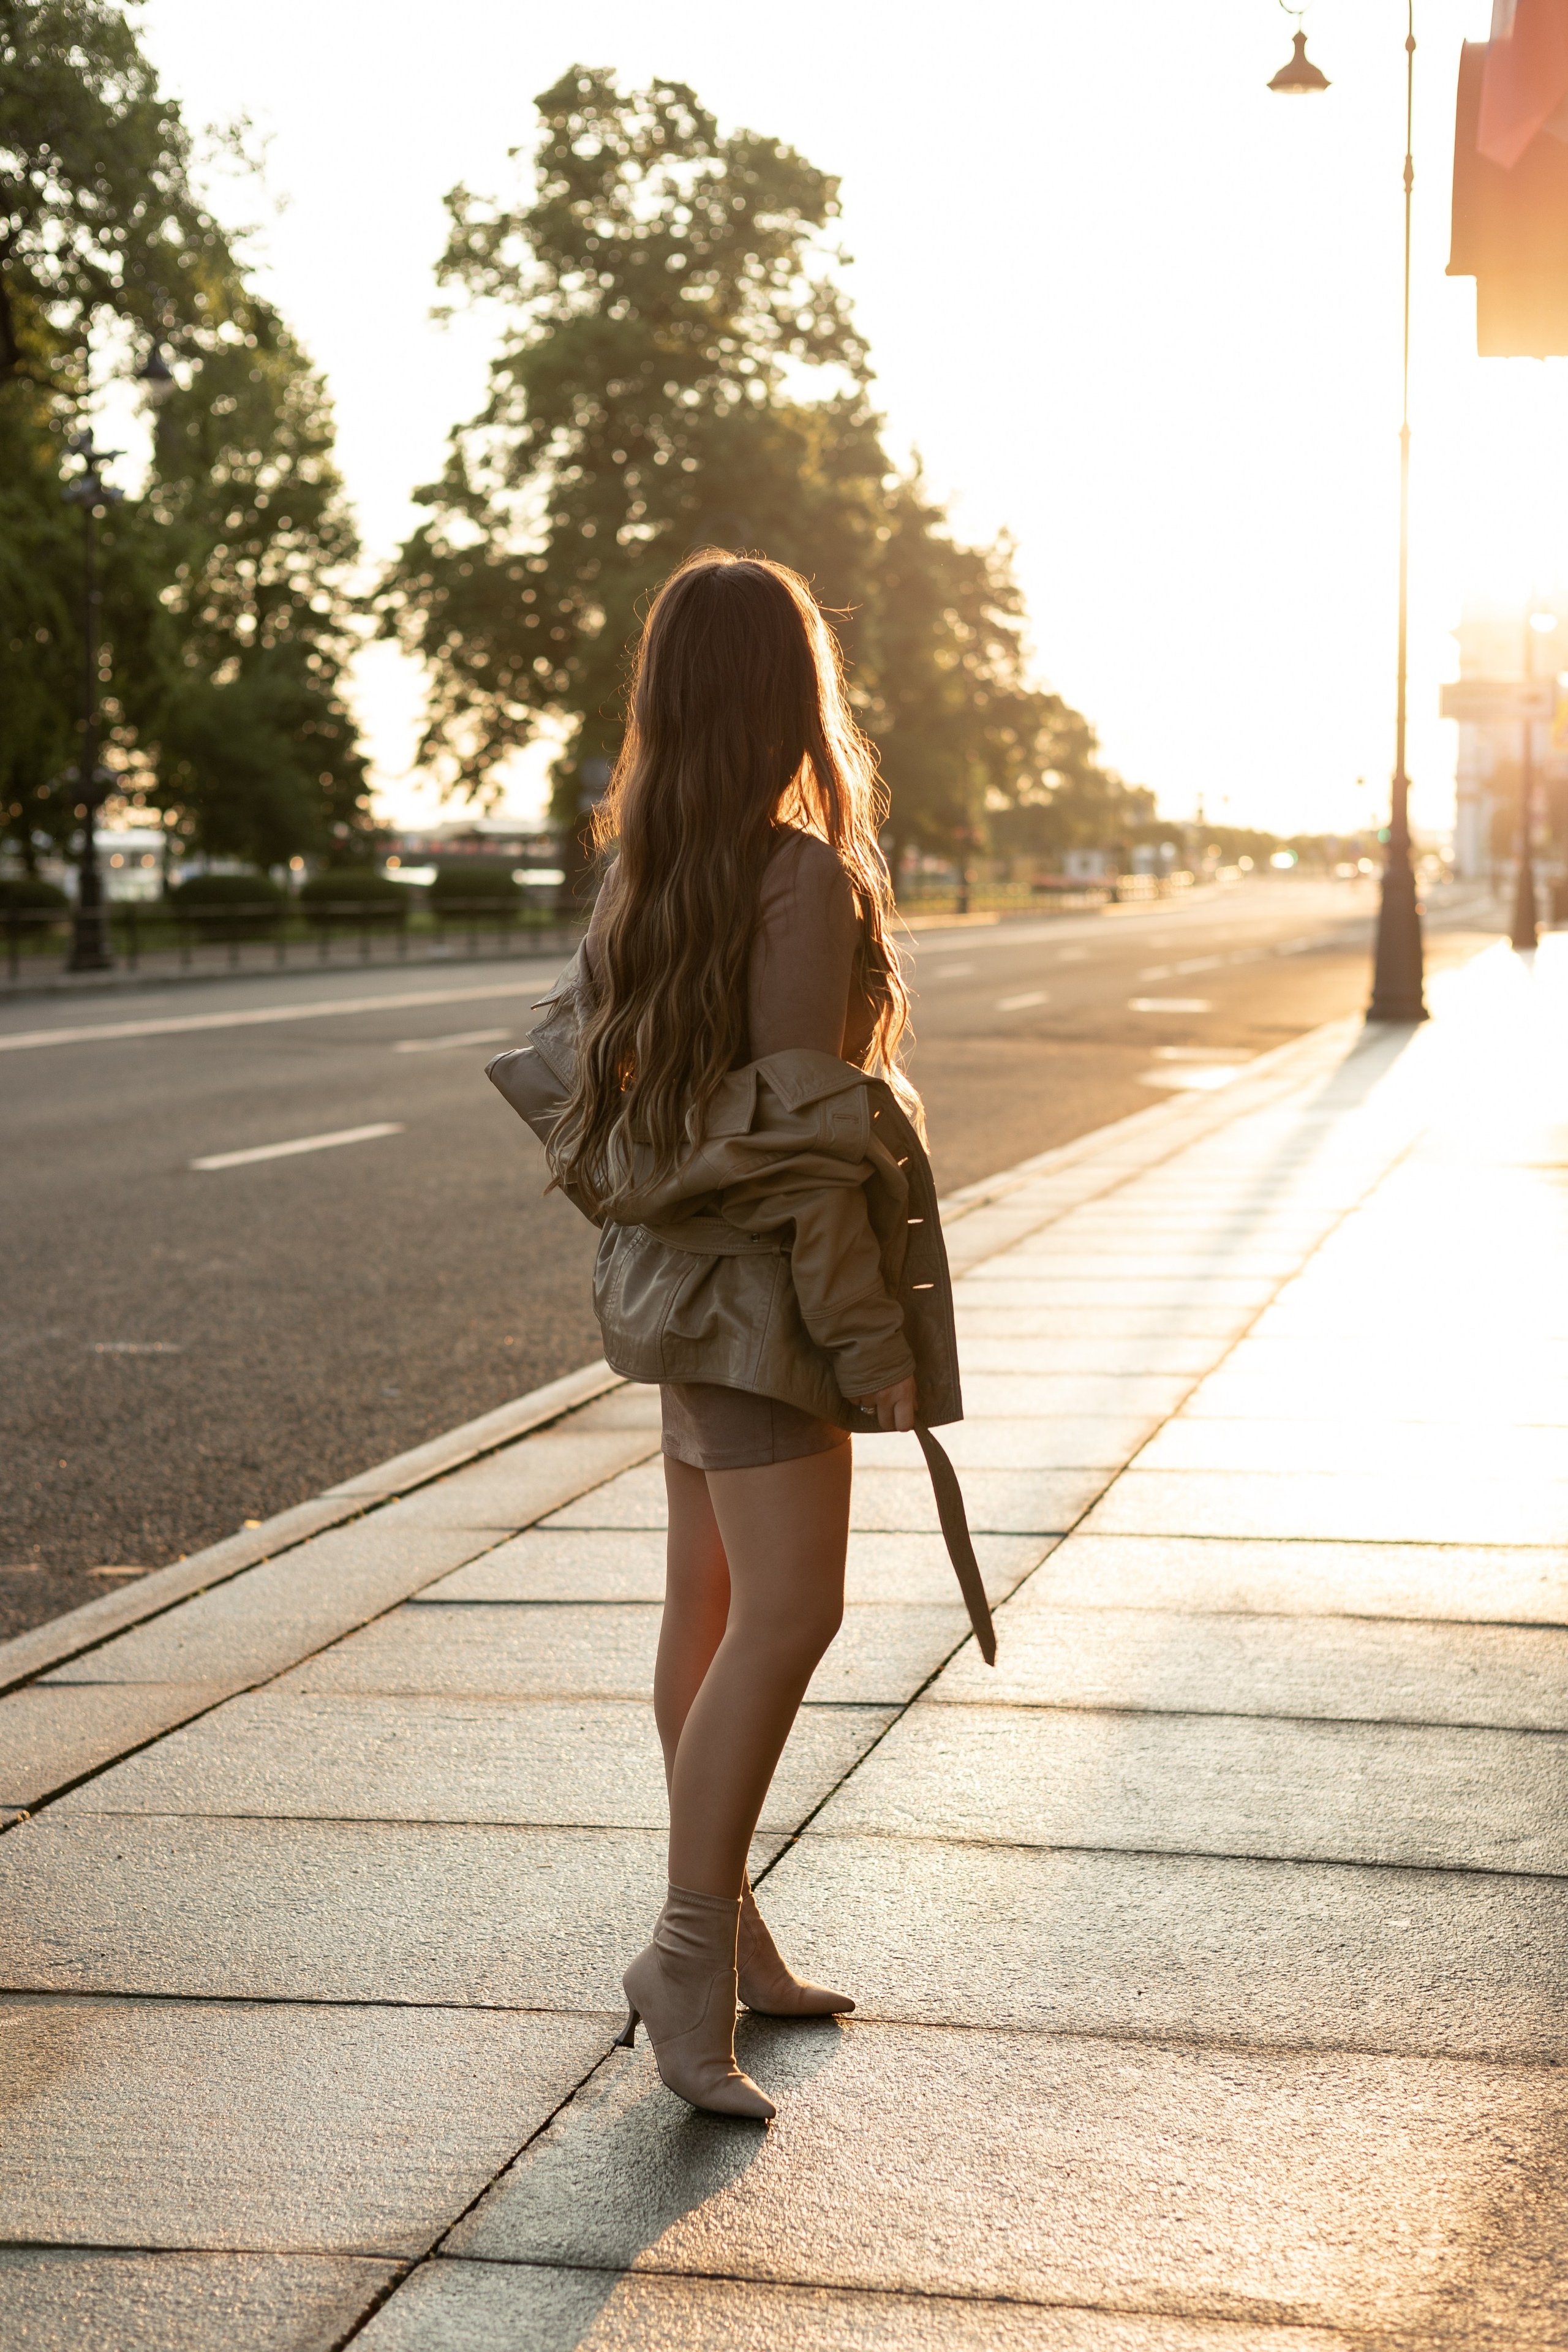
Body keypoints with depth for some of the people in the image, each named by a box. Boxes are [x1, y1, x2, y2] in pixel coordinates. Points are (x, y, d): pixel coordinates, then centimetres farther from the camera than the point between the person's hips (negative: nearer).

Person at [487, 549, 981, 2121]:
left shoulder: (650, 869, 6)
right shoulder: (805, 879, -18)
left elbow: (569, 1063, 11)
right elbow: (803, 1143, -20)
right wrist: (876, 1337, -14)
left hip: (679, 1269, 9)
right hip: (761, 1285, -9)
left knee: (710, 1608, 14)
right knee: (787, 1616, -11)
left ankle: (725, 1934, 24)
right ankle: (690, 1960, -11)